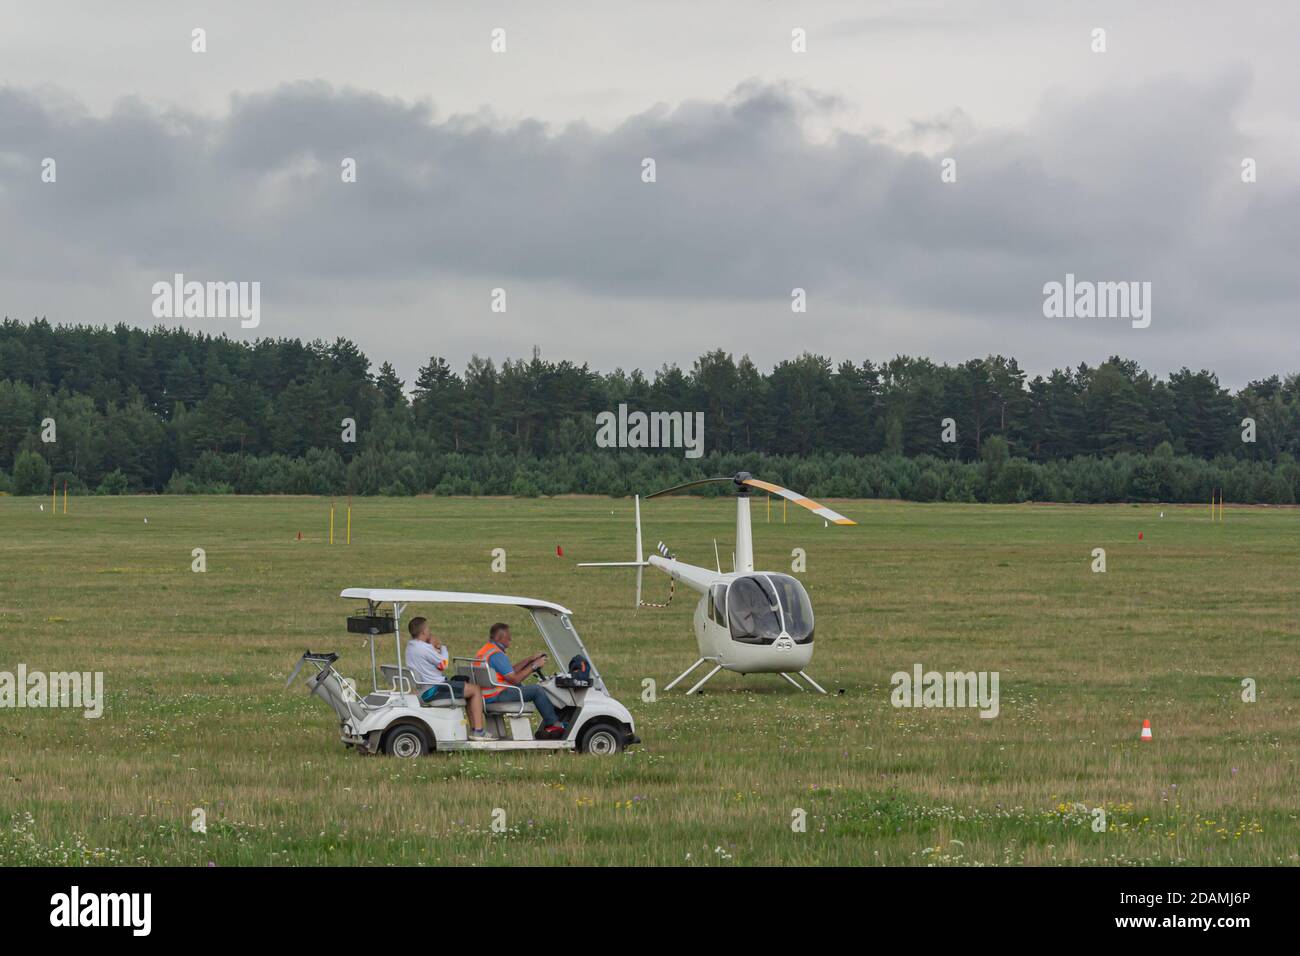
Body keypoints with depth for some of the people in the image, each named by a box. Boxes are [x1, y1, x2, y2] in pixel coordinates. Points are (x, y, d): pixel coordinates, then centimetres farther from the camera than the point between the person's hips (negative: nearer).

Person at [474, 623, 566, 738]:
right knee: (536, 689, -10)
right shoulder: (496, 654, -18)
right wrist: (534, 666, -9)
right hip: (497, 696, -11)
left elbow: (510, 671, 18)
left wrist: (530, 659, 13)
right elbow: (515, 679, -20)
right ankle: (554, 725, -3)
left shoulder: (485, 650, 16)